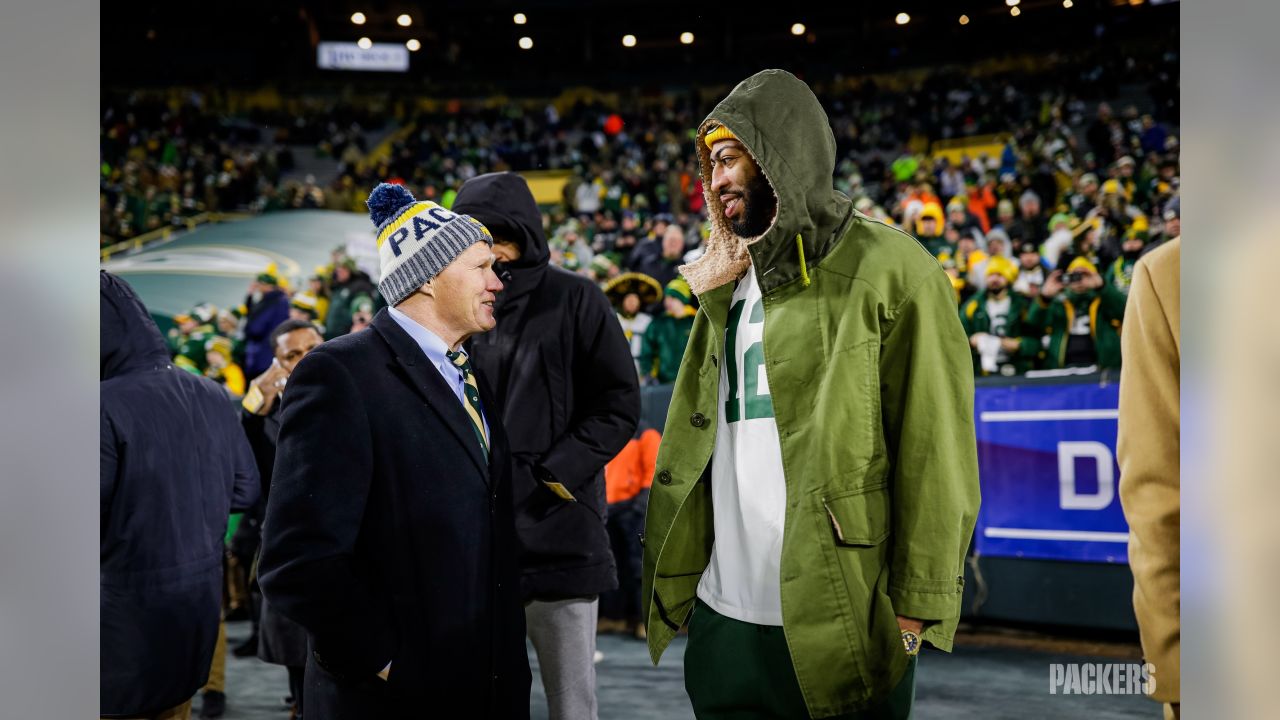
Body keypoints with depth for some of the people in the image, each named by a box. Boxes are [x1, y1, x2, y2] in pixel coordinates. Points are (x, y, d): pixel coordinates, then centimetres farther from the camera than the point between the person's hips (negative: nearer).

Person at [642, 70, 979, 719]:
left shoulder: (888, 270, -5)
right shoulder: (729, 286, 16)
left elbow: (936, 455, -9)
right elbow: (694, 442, 14)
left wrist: (916, 609, -14)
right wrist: (673, 581, 6)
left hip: (837, 632, -6)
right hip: (722, 617, 6)